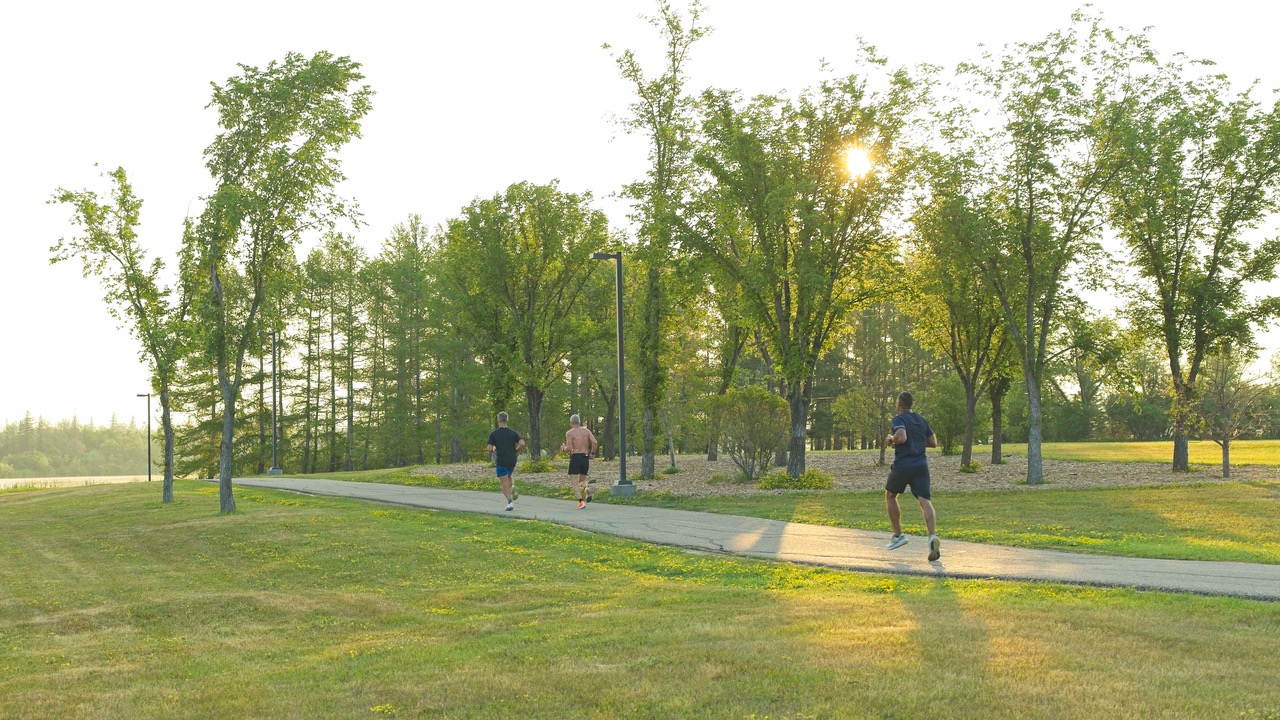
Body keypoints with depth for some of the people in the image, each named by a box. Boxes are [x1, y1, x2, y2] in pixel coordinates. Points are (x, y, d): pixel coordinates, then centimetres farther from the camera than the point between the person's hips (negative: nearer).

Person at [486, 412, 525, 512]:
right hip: (512, 460, 4)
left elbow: (490, 449, -8)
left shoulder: (493, 434, -3)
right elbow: (522, 444, -6)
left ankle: (510, 501, -16)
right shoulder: (513, 432, 4)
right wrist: (516, 452, 10)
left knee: (504, 483, -1)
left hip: (501, 461, -4)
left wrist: (491, 453, 15)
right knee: (508, 476, 28)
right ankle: (513, 486, 0)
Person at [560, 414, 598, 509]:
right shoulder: (586, 431, 10)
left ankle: (581, 501, -17)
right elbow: (594, 442, -4)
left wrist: (563, 449, 10)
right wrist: (592, 453, 10)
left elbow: (569, 448, -11)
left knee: (574, 482, 0)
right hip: (585, 457, 4)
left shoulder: (569, 433, -2)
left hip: (575, 457, -4)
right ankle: (586, 490, -14)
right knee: (582, 480, 20)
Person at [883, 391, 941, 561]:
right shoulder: (922, 420, 15)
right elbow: (933, 442, 16)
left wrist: (891, 440, -3)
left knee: (890, 496, 20)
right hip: (921, 466, 4)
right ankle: (933, 535, -31)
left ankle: (898, 535, 18)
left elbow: (901, 437, -23)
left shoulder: (899, 419, -5)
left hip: (902, 465, -4)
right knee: (925, 501, -8)